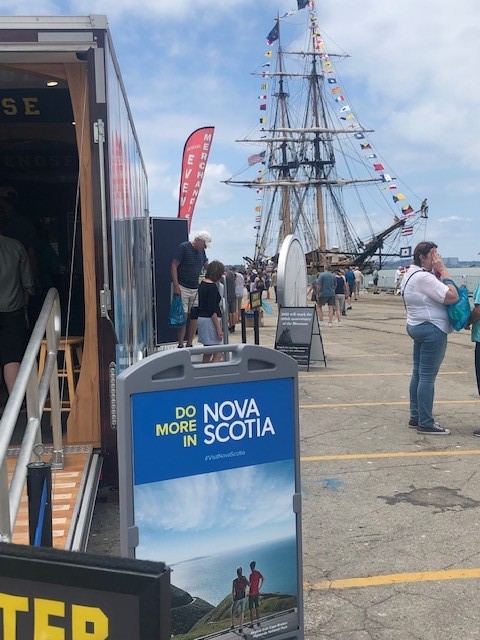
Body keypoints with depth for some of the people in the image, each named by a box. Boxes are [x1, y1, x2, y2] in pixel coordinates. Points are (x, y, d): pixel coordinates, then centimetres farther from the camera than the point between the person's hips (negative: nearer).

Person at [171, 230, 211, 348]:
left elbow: (207, 265, 26)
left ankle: (189, 344, 12)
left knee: (194, 316, 4)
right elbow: (174, 266, -11)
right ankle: (180, 345, 0)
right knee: (183, 316, -7)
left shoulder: (201, 251, 12)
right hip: (183, 288, -7)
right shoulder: (184, 247, -9)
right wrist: (176, 286, -17)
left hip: (196, 289, 7)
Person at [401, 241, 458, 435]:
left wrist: (439, 273, 4)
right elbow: (452, 297, -23)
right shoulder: (423, 277, -19)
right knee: (428, 377, -6)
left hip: (417, 326, 11)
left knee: (418, 374, 14)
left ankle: (415, 417, 21)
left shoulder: (411, 275, 15)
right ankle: (425, 424, -2)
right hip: (432, 329, -11)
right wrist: (443, 270, -15)